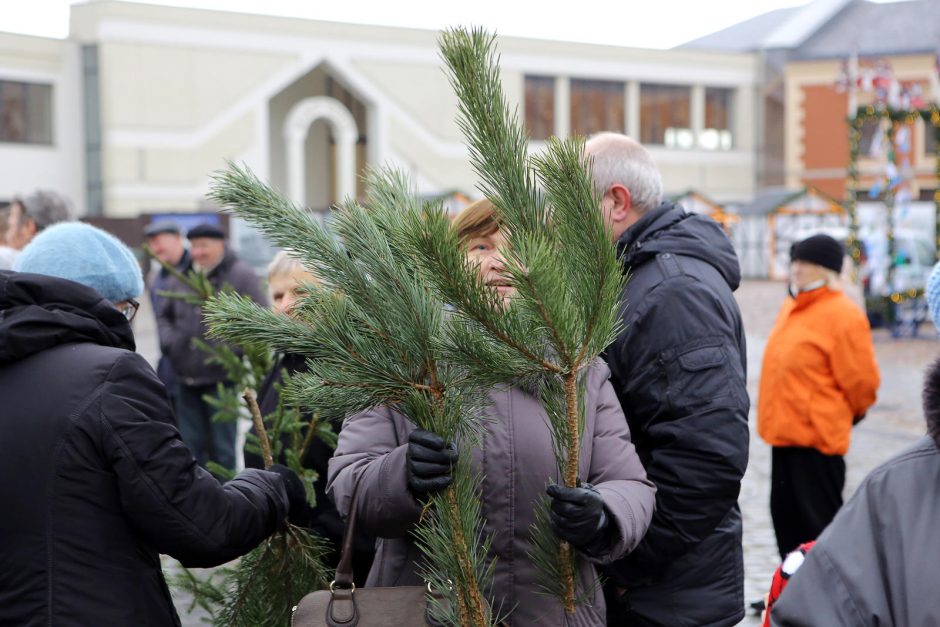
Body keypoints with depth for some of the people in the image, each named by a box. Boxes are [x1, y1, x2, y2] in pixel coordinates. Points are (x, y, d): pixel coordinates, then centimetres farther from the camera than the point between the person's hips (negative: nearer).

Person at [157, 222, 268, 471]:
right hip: (187, 379, 5)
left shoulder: (240, 276, -4)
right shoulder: (179, 278, 11)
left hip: (221, 378, -5)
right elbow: (164, 316, 25)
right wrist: (169, 342, 6)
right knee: (192, 445, 13)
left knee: (222, 449, 0)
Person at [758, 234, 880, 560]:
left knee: (819, 521, -2)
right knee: (785, 512, 16)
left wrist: (850, 414, 3)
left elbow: (860, 380, -13)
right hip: (784, 433, 9)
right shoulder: (792, 306, 12)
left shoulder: (843, 314, -15)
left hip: (817, 436, -9)